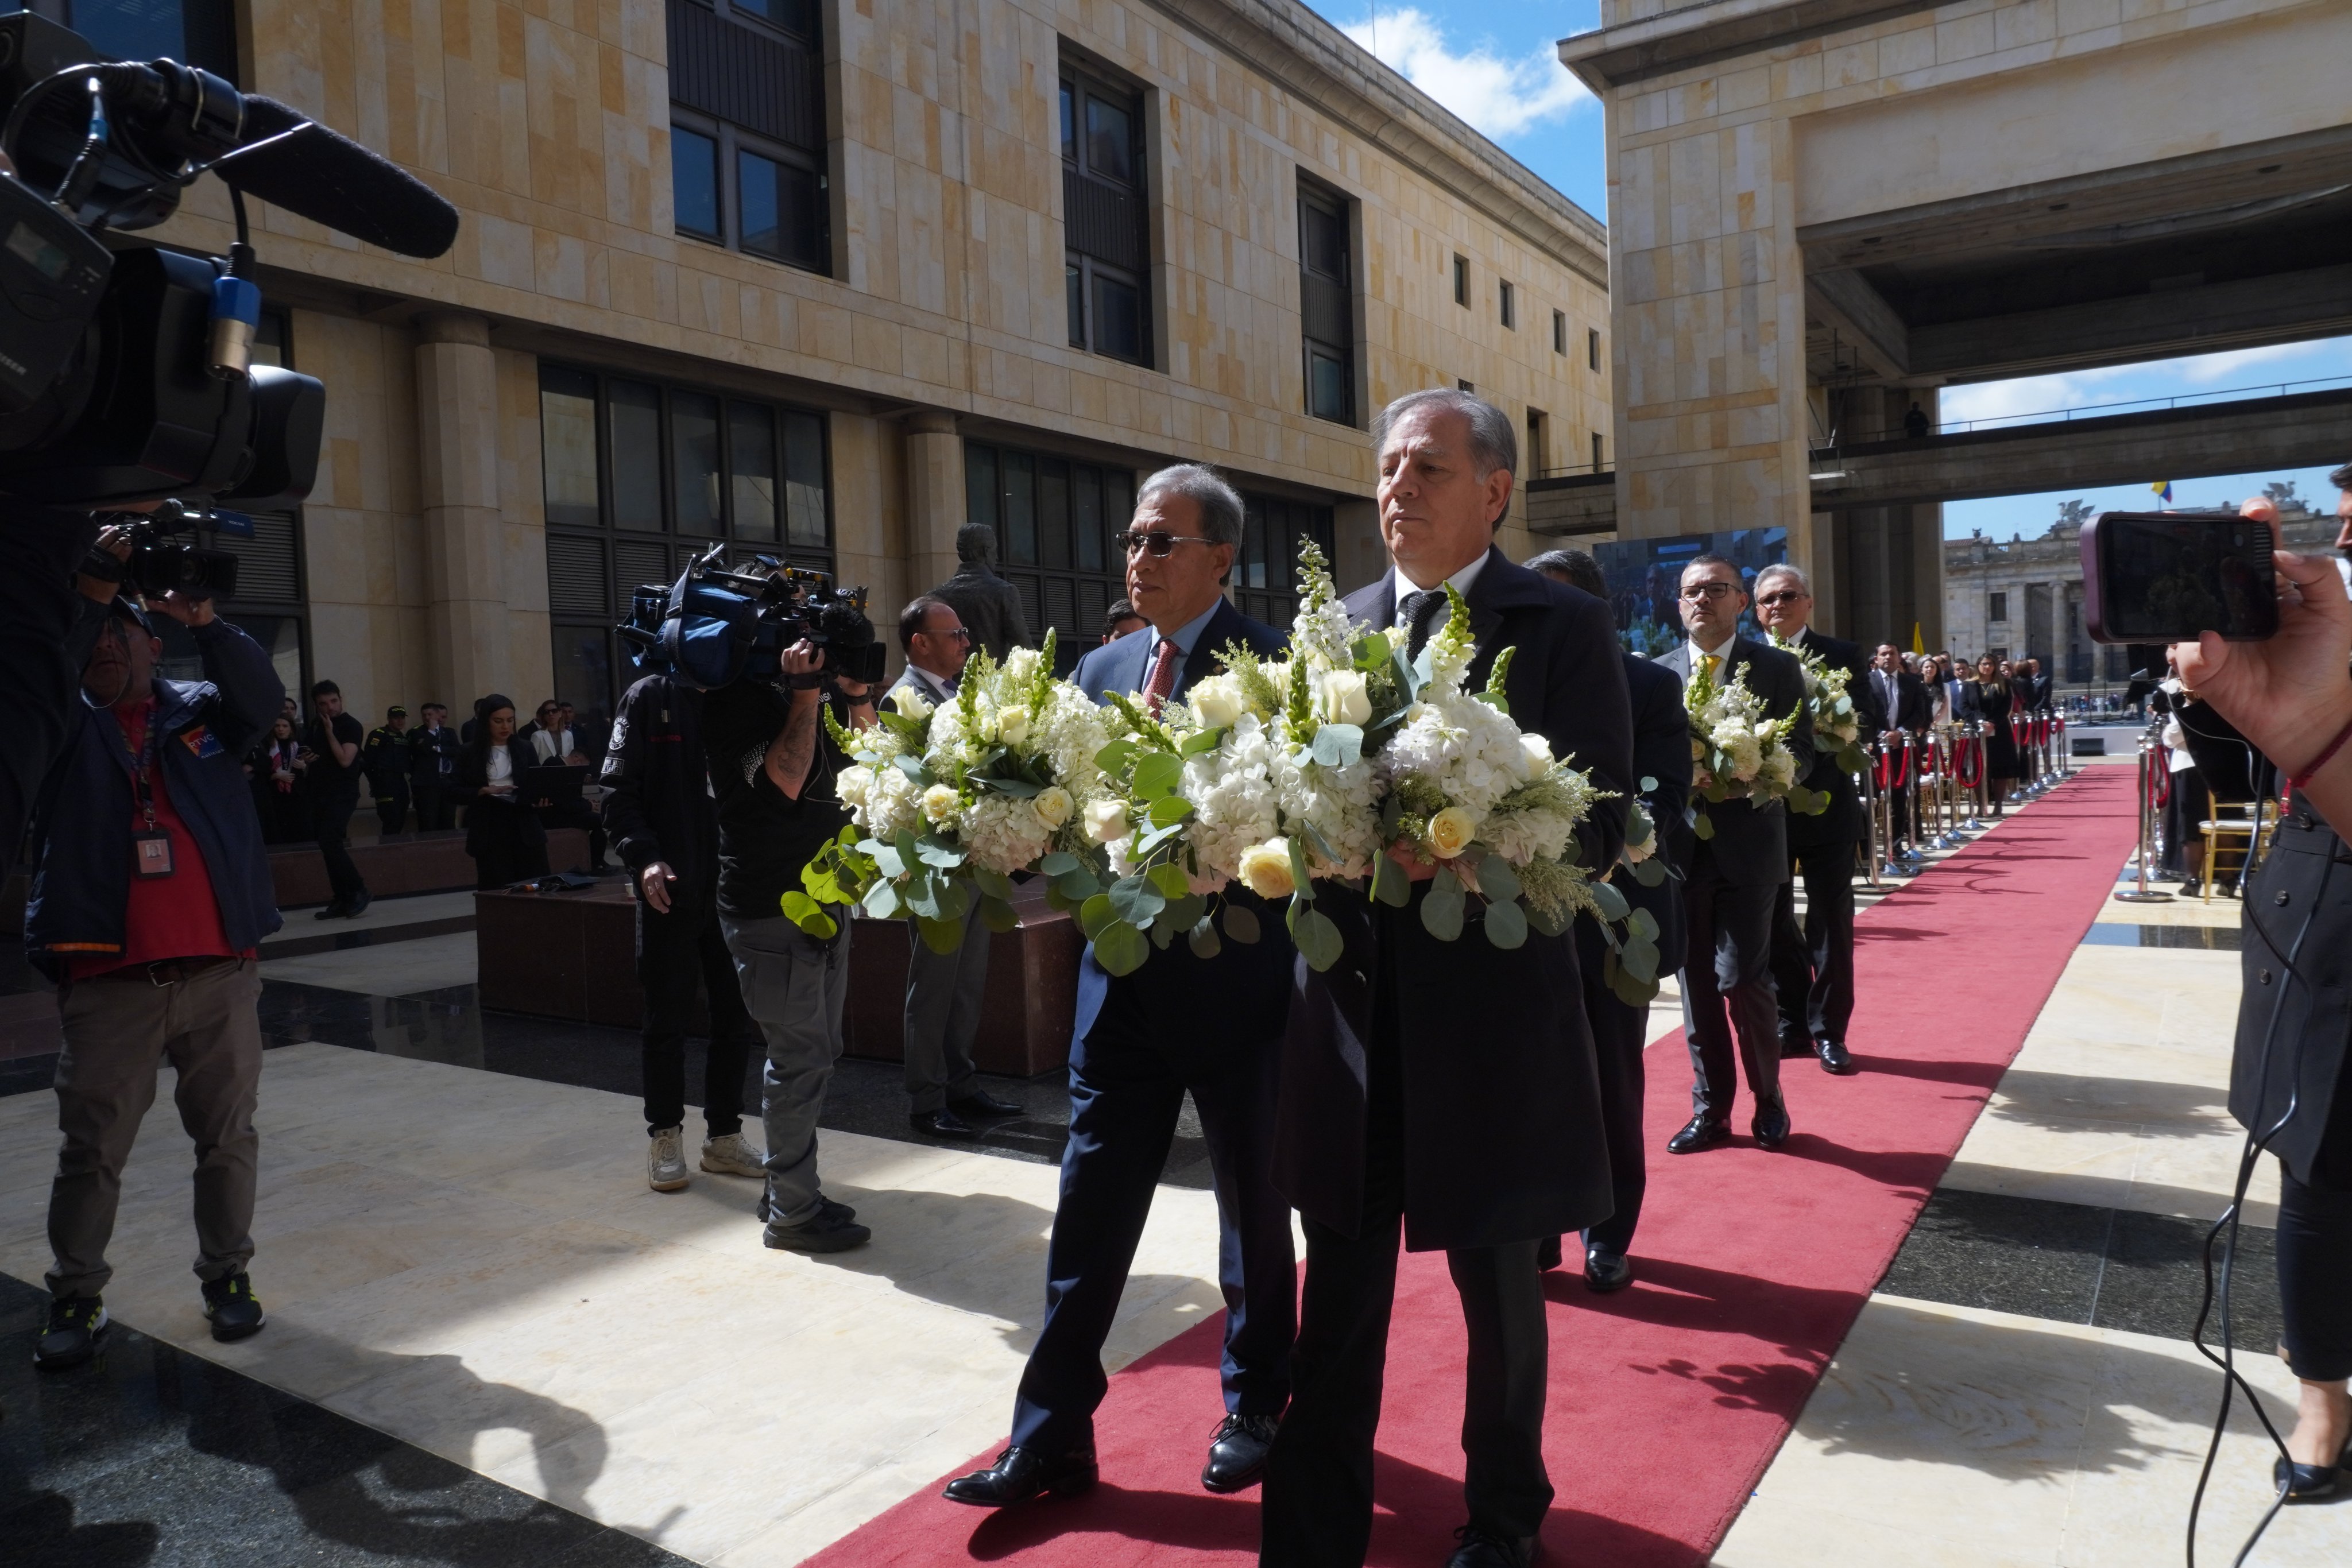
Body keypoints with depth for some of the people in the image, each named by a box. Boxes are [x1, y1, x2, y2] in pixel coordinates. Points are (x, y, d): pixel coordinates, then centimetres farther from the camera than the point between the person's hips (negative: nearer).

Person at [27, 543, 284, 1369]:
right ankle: (75, 1300, 19)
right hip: (108, 985, 0)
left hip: (220, 976, 1)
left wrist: (203, 618, -23)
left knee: (227, 1140, 10)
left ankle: (227, 1277, 23)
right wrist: (85, 594, -19)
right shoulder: (62, 724, 9)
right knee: (91, 1153, 6)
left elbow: (261, 696, -9)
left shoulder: (199, 711, 10)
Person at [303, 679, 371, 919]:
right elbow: (310, 752, 28)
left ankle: (358, 891, -9)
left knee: (329, 842, -20)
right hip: (320, 793, 7)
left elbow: (345, 760, -19)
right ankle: (341, 899, 10)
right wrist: (307, 759, 5)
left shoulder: (351, 726, -8)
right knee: (329, 845, 5)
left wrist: (330, 732, -17)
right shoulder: (316, 725, 13)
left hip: (342, 794, -7)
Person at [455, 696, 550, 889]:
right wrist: (484, 791, -15)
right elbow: (457, 792, 2)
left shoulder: (524, 749, 10)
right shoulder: (470, 752, 3)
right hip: (489, 832, -2)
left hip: (524, 829, 2)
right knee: (496, 891, 0)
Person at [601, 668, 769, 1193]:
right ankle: (664, 1136, 22)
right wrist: (644, 856, -17)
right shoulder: (649, 697, 0)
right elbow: (619, 791, -4)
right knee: (667, 1017, 6)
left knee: (737, 1016, 7)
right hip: (670, 888, -3)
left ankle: (724, 1135, 22)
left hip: (734, 887, 3)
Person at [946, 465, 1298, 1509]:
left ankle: (1255, 1409, 36)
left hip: (1237, 982, -4)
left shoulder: (1271, 663, -9)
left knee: (1252, 1206, 15)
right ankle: (1051, 1437, 21)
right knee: (1089, 1213, 8)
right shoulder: (1101, 669, 8)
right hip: (1124, 982, 5)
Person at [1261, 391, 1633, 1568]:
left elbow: (1598, 824, -11)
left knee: (1496, 1281, 17)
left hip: (1490, 1005, -3)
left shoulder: (1562, 625, -5)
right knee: (1339, 1294, 12)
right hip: (1349, 999, 3)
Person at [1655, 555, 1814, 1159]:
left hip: (1747, 847, -3)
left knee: (1743, 978, -6)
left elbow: (1801, 756, -2)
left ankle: (1768, 1097, 19)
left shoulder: (1777, 668, 2)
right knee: (1696, 984, 7)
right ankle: (1711, 1109, 20)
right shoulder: (1658, 672, 9)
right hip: (1681, 849, 3)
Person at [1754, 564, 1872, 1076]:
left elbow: (1871, 722, -8)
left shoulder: (1842, 655, 0)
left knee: (1830, 923, 6)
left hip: (1827, 809, -1)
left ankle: (1829, 1032, 17)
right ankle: (1791, 1024, 25)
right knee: (1774, 923, 11)